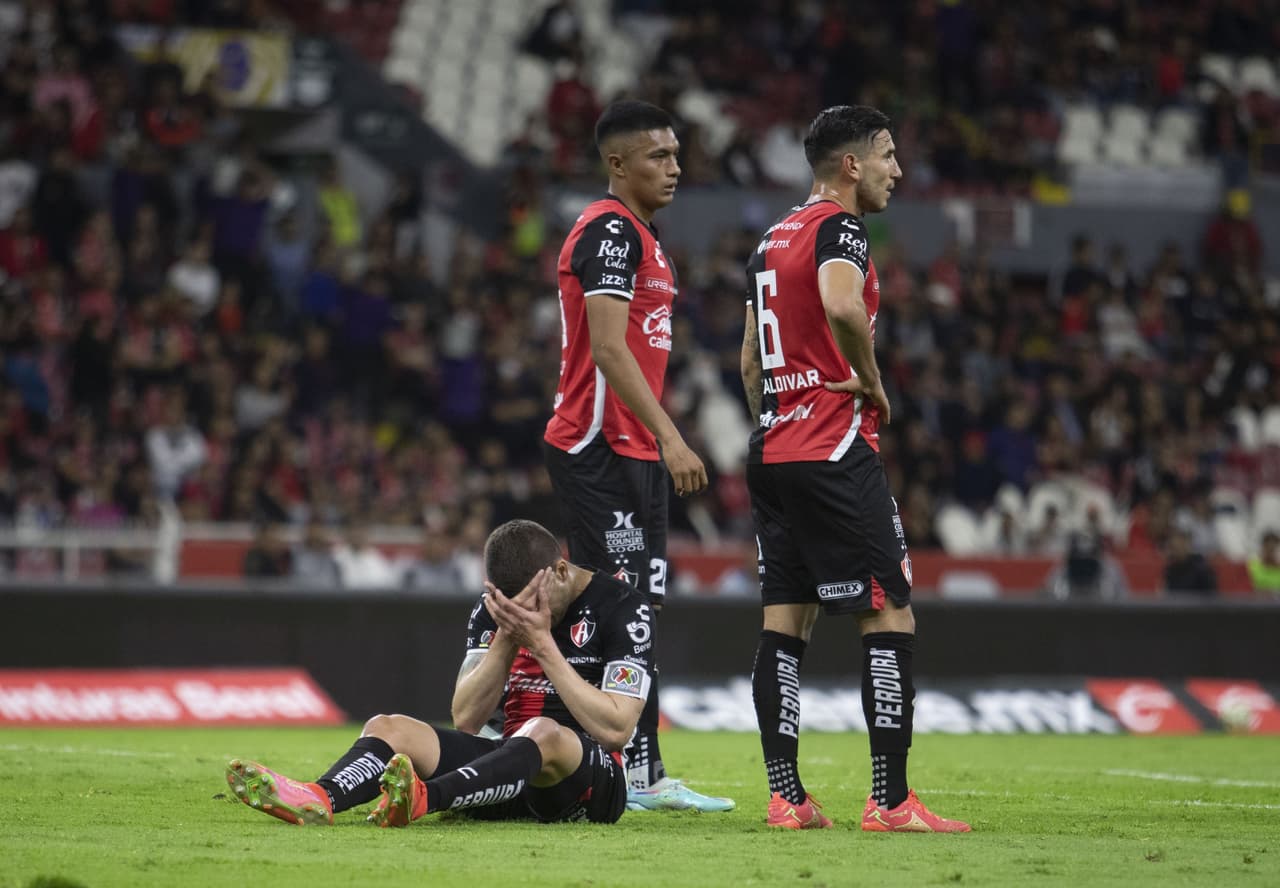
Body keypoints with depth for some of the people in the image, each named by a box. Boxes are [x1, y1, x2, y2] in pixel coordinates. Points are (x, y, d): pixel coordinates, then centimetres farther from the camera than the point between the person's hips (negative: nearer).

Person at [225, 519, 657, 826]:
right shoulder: (494, 610, 7)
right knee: (388, 727, -15)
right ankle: (318, 798, -49)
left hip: (592, 783, -5)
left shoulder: (624, 609, -8)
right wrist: (506, 640, -14)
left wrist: (543, 644, -18)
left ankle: (425, 798, -63)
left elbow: (614, 729, -16)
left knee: (544, 732, -39)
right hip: (517, 766, 5)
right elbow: (464, 718, 0)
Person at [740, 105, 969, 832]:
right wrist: (873, 383, -15)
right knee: (891, 615, -6)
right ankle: (891, 800, -10)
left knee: (786, 622, 7)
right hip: (835, 451, -9)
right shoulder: (838, 227, -9)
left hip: (771, 451, 9)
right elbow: (842, 307, -30)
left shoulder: (775, 236, 19)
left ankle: (786, 796, 6)